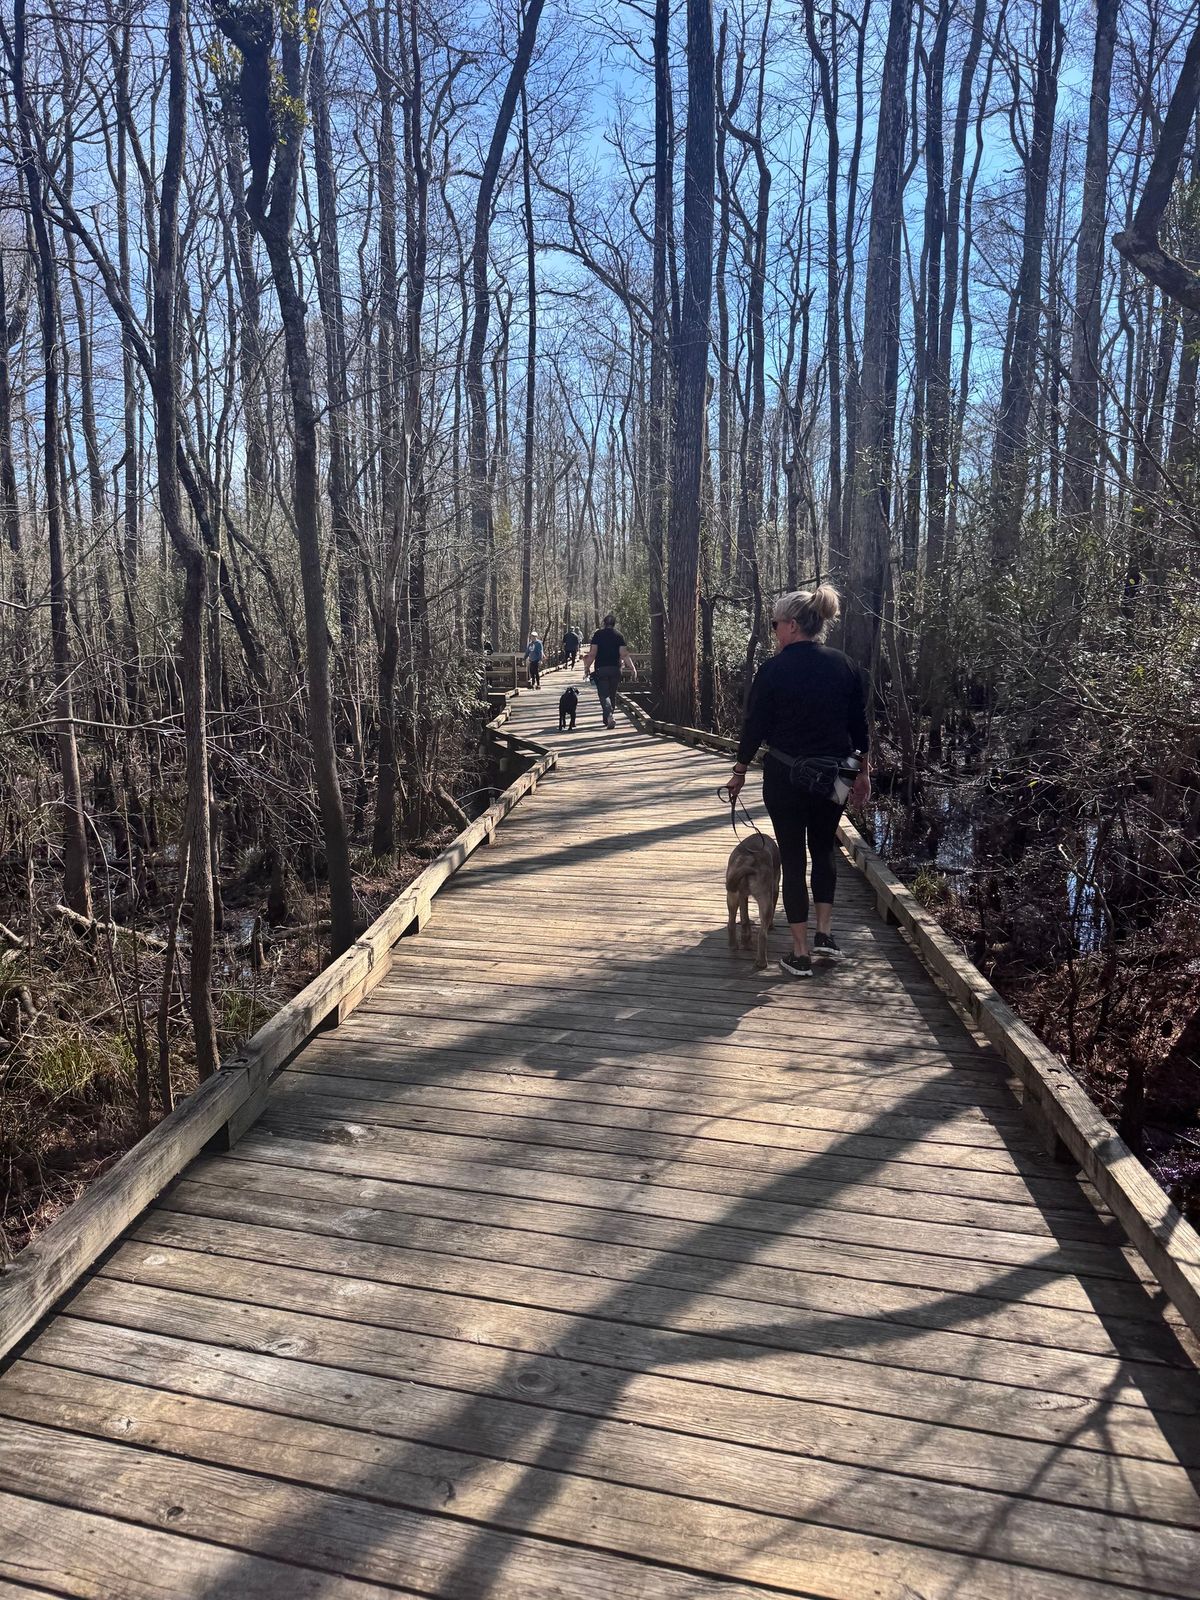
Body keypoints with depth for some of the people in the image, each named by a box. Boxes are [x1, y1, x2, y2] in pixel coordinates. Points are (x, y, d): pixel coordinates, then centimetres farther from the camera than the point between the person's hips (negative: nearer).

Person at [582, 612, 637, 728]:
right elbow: (624, 654, -5)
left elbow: (592, 653, -6)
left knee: (604, 695, -4)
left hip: (601, 669, -2)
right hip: (615, 669, 2)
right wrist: (632, 668, -2)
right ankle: (607, 720, 24)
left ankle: (610, 717, -27)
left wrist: (587, 668, 0)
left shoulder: (598, 634, -1)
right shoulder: (618, 635, 3)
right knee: (612, 695, 15)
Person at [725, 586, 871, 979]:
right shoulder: (845, 666, 1)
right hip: (833, 775, 4)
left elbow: (755, 724, -7)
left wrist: (740, 770, 6)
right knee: (824, 846, 23)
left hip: (785, 776, -3)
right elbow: (859, 724, 5)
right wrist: (862, 772, 16)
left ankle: (800, 954, 9)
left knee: (793, 856, 6)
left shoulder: (774, 668, -11)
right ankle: (825, 933, 17)